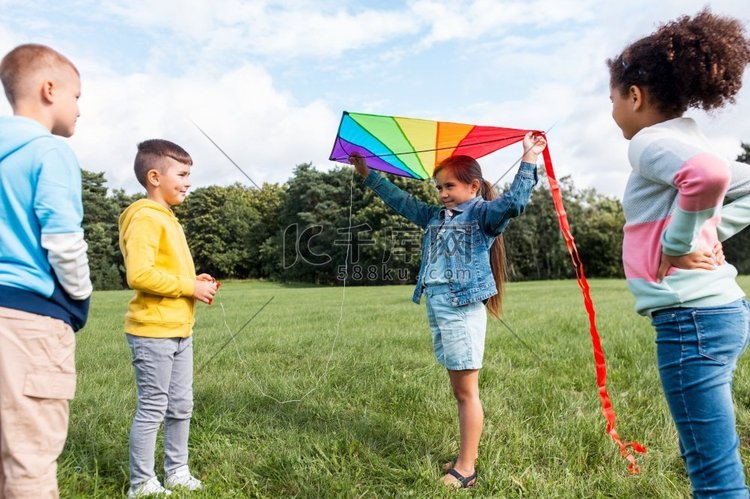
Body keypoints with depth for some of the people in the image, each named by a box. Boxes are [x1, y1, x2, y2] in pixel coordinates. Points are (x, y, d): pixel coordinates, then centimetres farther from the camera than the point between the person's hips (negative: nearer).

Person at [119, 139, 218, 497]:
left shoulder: (167, 218, 16)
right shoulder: (145, 218, -15)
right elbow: (140, 274, -26)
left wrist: (195, 281, 8)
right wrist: (190, 287, -18)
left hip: (179, 331, 10)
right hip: (153, 332, -10)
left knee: (181, 406, 15)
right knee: (152, 409, 1)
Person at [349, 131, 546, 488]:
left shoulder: (482, 214, -3)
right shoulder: (435, 217, 18)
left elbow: (514, 203, -21)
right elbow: (401, 201, 26)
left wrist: (528, 159, -23)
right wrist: (368, 175, 30)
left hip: (462, 308, -8)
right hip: (435, 306, 8)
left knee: (467, 391, -1)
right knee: (458, 389, 14)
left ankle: (466, 469, 7)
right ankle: (466, 458, 25)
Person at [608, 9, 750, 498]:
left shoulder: (652, 141, -11)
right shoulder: (688, 141, 16)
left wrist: (678, 243, -18)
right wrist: (711, 232, 13)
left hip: (692, 316, -10)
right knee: (708, 458, 22)